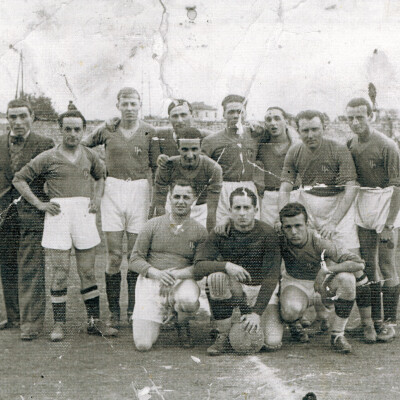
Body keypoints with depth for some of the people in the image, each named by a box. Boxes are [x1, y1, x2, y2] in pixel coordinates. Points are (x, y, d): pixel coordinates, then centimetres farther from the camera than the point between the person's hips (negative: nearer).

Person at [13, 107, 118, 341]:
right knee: (60, 273, -1)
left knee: (88, 271, 7)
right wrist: (39, 203, -3)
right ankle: (59, 324, 7)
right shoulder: (48, 158, 1)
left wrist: (97, 198, 11)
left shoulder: (89, 156, 11)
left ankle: (95, 322, 15)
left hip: (84, 214, 3)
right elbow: (19, 179, 5)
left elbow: (101, 176, 29)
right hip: (58, 215, -3)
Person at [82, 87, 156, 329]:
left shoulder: (150, 132, 4)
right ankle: (114, 312, 5)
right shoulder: (107, 130, 5)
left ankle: (134, 310, 13)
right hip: (113, 191, 0)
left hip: (140, 191, 0)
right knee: (114, 256, -2)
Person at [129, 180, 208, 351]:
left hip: (182, 280, 0)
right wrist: (156, 273, -17)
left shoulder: (200, 231, 4)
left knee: (188, 300, -39)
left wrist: (176, 274, -21)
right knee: (143, 344, -13)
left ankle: (182, 324, 0)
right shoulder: (153, 225, 4)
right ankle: (163, 314, 21)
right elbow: (134, 260, 2)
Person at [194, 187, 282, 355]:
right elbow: (198, 267, -17)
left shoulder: (267, 233, -13)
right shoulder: (221, 233, -8)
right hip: (232, 286, 0)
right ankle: (223, 336, -17)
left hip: (258, 290, 0)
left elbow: (271, 277, -16)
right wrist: (226, 265, -35)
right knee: (216, 276, -34)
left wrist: (257, 312, -25)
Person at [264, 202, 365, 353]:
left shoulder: (318, 242, -26)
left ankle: (337, 335, -14)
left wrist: (326, 270, -34)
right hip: (294, 284, -1)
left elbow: (359, 263, -31)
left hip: (322, 284, 1)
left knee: (346, 278, -33)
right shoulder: (279, 241, -21)